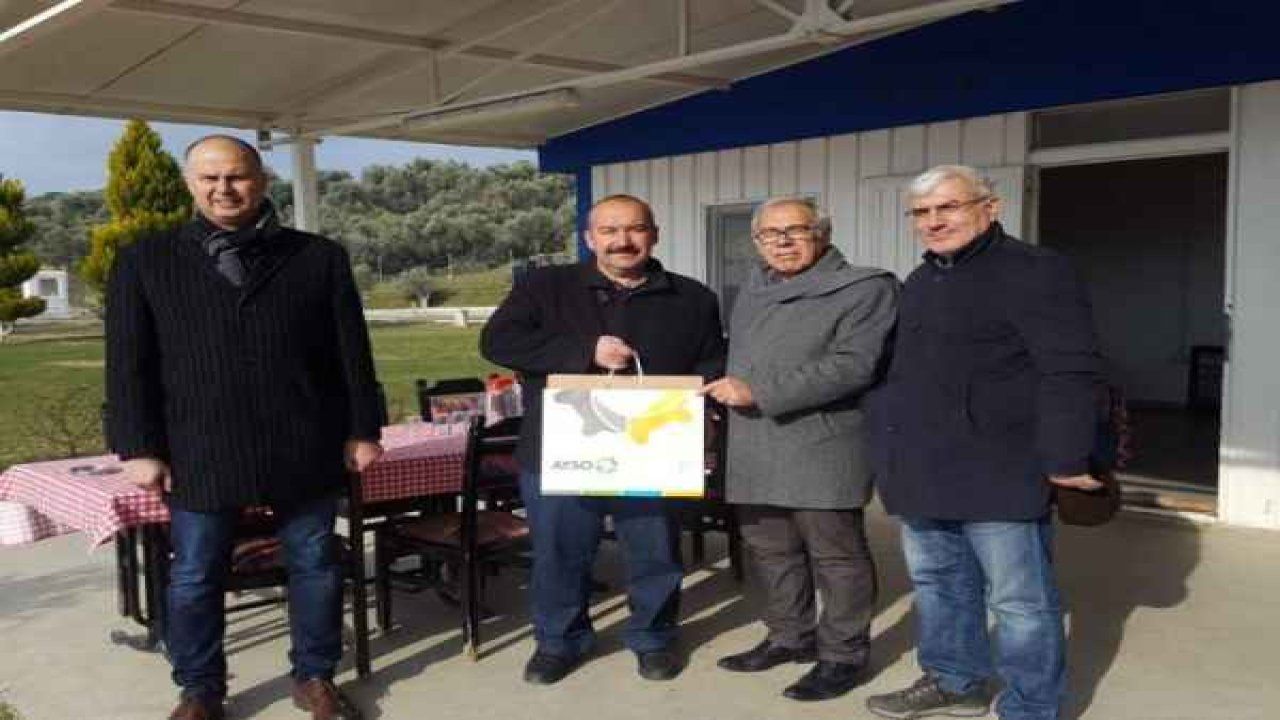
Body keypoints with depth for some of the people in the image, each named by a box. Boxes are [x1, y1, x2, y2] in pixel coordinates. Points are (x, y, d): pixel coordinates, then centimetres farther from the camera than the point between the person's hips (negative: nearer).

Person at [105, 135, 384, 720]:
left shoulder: (319, 257, 5)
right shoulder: (144, 262, 6)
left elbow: (352, 352, 5)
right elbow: (128, 363, 3)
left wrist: (362, 429, 1)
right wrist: (138, 446, -3)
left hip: (303, 449, 0)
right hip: (198, 453, 0)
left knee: (315, 566, 9)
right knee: (196, 578, 9)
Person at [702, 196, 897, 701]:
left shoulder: (863, 289, -7)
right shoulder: (752, 294, 18)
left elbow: (853, 365, -18)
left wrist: (760, 392, -20)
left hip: (821, 451, -7)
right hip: (755, 452, 8)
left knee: (835, 555, 2)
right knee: (770, 551, 16)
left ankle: (843, 654, 16)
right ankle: (790, 636, 32)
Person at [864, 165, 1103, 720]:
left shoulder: (1034, 271, -9)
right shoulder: (919, 284, 17)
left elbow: (1070, 372, -16)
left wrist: (1065, 461, -20)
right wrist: (892, 442, 20)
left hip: (997, 472, -8)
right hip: (923, 470, 8)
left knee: (1019, 601, 2)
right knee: (938, 583, 19)